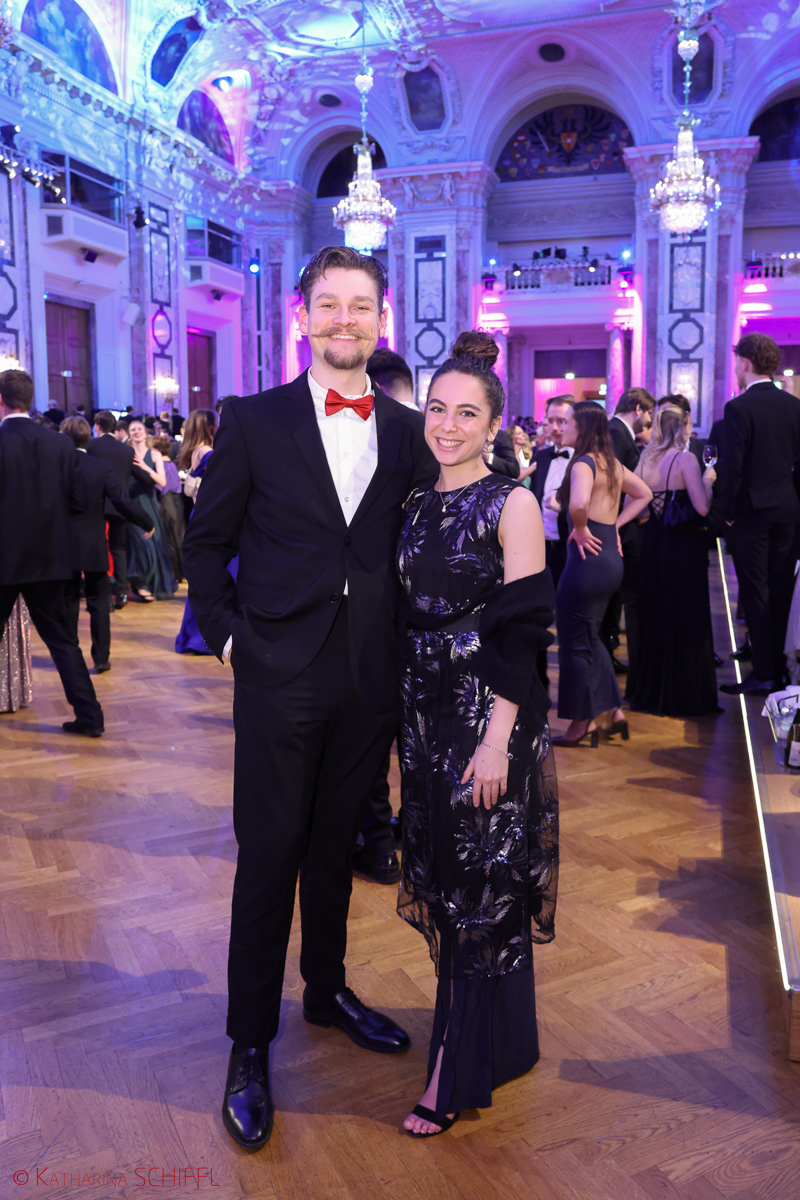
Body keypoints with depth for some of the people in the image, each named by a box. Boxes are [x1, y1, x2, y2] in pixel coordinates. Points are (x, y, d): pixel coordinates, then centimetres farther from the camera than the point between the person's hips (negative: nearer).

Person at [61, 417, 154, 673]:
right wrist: (147, 524, 2)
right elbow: (123, 502, -11)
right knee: (99, 603, 8)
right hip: (94, 547, 0)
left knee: (67, 602, 12)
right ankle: (101, 658, 9)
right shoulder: (102, 467, -9)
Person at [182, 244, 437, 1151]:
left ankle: (327, 989, 40)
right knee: (268, 858, 5)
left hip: (371, 678, 3)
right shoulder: (253, 421, -1)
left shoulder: (408, 432, 6)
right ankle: (249, 1044, 22)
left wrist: (404, 650, 3)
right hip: (280, 675, -3)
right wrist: (228, 634, -4)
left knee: (337, 846, 18)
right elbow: (206, 542, 3)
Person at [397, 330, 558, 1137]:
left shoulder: (512, 504, -8)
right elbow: (409, 617, 11)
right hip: (426, 713, 7)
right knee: (445, 876, 16)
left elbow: (521, 633, -13)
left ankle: (459, 1069, 17)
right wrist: (407, 716, 8)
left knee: (484, 884, 4)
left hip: (488, 717, -6)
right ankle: (483, 1035, 37)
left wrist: (498, 739, -18)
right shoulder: (416, 504, 9)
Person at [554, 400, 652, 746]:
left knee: (575, 642, 5)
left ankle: (582, 722, 15)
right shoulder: (612, 463, 10)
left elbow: (579, 503, -37)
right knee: (590, 637, 20)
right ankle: (614, 709, 22)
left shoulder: (584, 463, -16)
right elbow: (644, 494, 23)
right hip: (610, 558, 9)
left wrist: (581, 530, -17)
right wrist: (613, 525, 14)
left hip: (588, 559, -9)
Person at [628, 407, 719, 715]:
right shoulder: (685, 458, -13)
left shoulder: (645, 461, 4)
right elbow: (702, 507, -17)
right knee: (687, 621, 4)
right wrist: (708, 480, 0)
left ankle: (651, 691, 26)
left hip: (653, 546, 6)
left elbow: (629, 507, 6)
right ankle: (685, 695, 11)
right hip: (684, 548, -6)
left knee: (654, 617, 16)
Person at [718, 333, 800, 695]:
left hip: (751, 511, -6)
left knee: (755, 592, 0)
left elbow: (732, 465, -16)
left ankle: (764, 673, 3)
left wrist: (727, 511, -7)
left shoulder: (739, 407, -13)